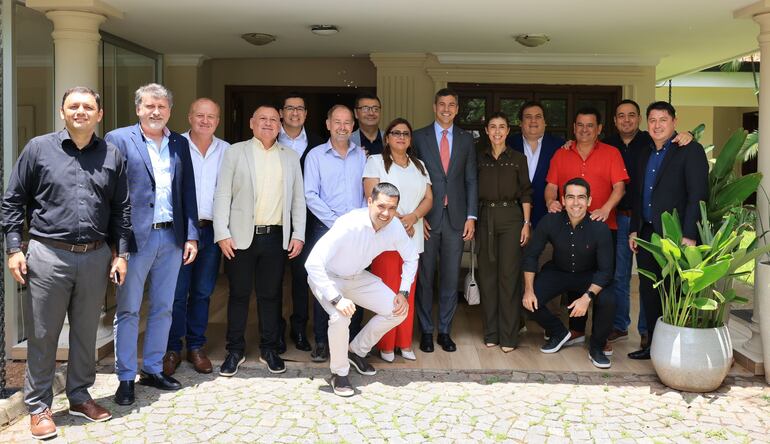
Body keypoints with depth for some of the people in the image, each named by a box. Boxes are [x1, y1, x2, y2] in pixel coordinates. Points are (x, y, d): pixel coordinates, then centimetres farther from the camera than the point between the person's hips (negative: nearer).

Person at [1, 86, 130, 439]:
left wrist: (120, 253, 6)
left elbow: (121, 209, 10)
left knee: (86, 333, 13)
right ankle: (38, 406, 20)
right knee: (42, 335, 6)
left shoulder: (112, 156, 7)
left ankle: (80, 396, 30)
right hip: (48, 255, -2)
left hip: (96, 257, 2)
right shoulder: (38, 148, 1)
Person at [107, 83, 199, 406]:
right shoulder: (118, 139, -2)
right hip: (135, 237, -4)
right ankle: (126, 378, 16)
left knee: (163, 308, 13)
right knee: (128, 310, 5)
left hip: (172, 237, 5)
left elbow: (188, 192, 11)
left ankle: (153, 369, 27)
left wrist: (191, 235, 5)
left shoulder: (180, 144, 11)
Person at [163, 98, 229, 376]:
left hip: (211, 229, 3)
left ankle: (195, 347, 22)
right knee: (176, 292, 0)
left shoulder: (226, 150, 8)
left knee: (203, 292, 10)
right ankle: (172, 349, 14)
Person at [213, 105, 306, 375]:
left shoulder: (291, 157, 12)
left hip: (276, 237, 2)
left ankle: (269, 350, 20)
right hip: (241, 237, -2)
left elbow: (298, 199, 11)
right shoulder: (235, 152, 4)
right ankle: (235, 351, 17)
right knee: (239, 294, 6)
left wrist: (298, 235, 4)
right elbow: (222, 195, 0)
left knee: (271, 295, 8)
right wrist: (222, 234, -7)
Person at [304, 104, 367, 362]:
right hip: (325, 229, -2)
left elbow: (368, 193, 8)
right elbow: (310, 195, -4)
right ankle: (321, 343, 10)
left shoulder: (362, 155, 10)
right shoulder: (316, 155, 3)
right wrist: (337, 222, -9)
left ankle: (353, 341, 15)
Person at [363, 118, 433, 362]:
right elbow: (373, 195, -8)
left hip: (412, 238, 4)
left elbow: (429, 198, 10)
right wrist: (398, 220, -13)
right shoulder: (376, 161, 3)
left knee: (408, 291, 6)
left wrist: (413, 217, -9)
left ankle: (405, 342, 15)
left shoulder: (419, 165, 18)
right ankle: (385, 344, 7)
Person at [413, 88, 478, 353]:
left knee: (451, 277, 6)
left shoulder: (466, 139, 10)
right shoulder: (419, 137, 3)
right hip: (427, 217, -2)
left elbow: (471, 180, 9)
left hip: (456, 217, 2)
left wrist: (471, 216, 1)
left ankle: (445, 331, 18)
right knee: (425, 277, 4)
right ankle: (426, 331, 16)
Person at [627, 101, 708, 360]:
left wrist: (689, 236, -19)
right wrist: (634, 230, 13)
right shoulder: (644, 155, 16)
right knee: (649, 291, 10)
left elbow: (698, 195, -12)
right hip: (647, 233, 7)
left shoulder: (690, 151, -6)